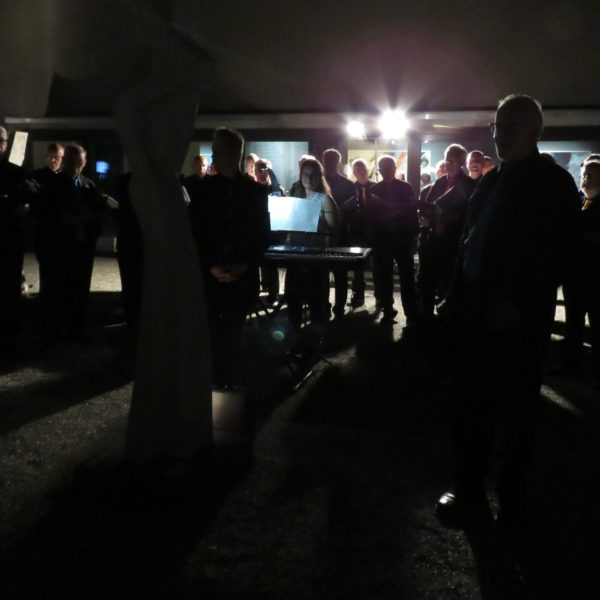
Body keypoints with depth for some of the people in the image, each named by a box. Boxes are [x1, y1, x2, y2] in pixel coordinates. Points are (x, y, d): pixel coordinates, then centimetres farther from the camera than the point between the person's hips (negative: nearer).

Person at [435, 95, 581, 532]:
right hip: (477, 313, 6)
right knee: (471, 407, 11)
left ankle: (512, 503, 24)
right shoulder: (491, 181, 14)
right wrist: (456, 296, 9)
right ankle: (470, 491, 26)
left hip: (520, 318, -6)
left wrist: (521, 304, -19)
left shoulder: (554, 182, -5)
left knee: (516, 413, 7)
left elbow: (564, 252, -12)